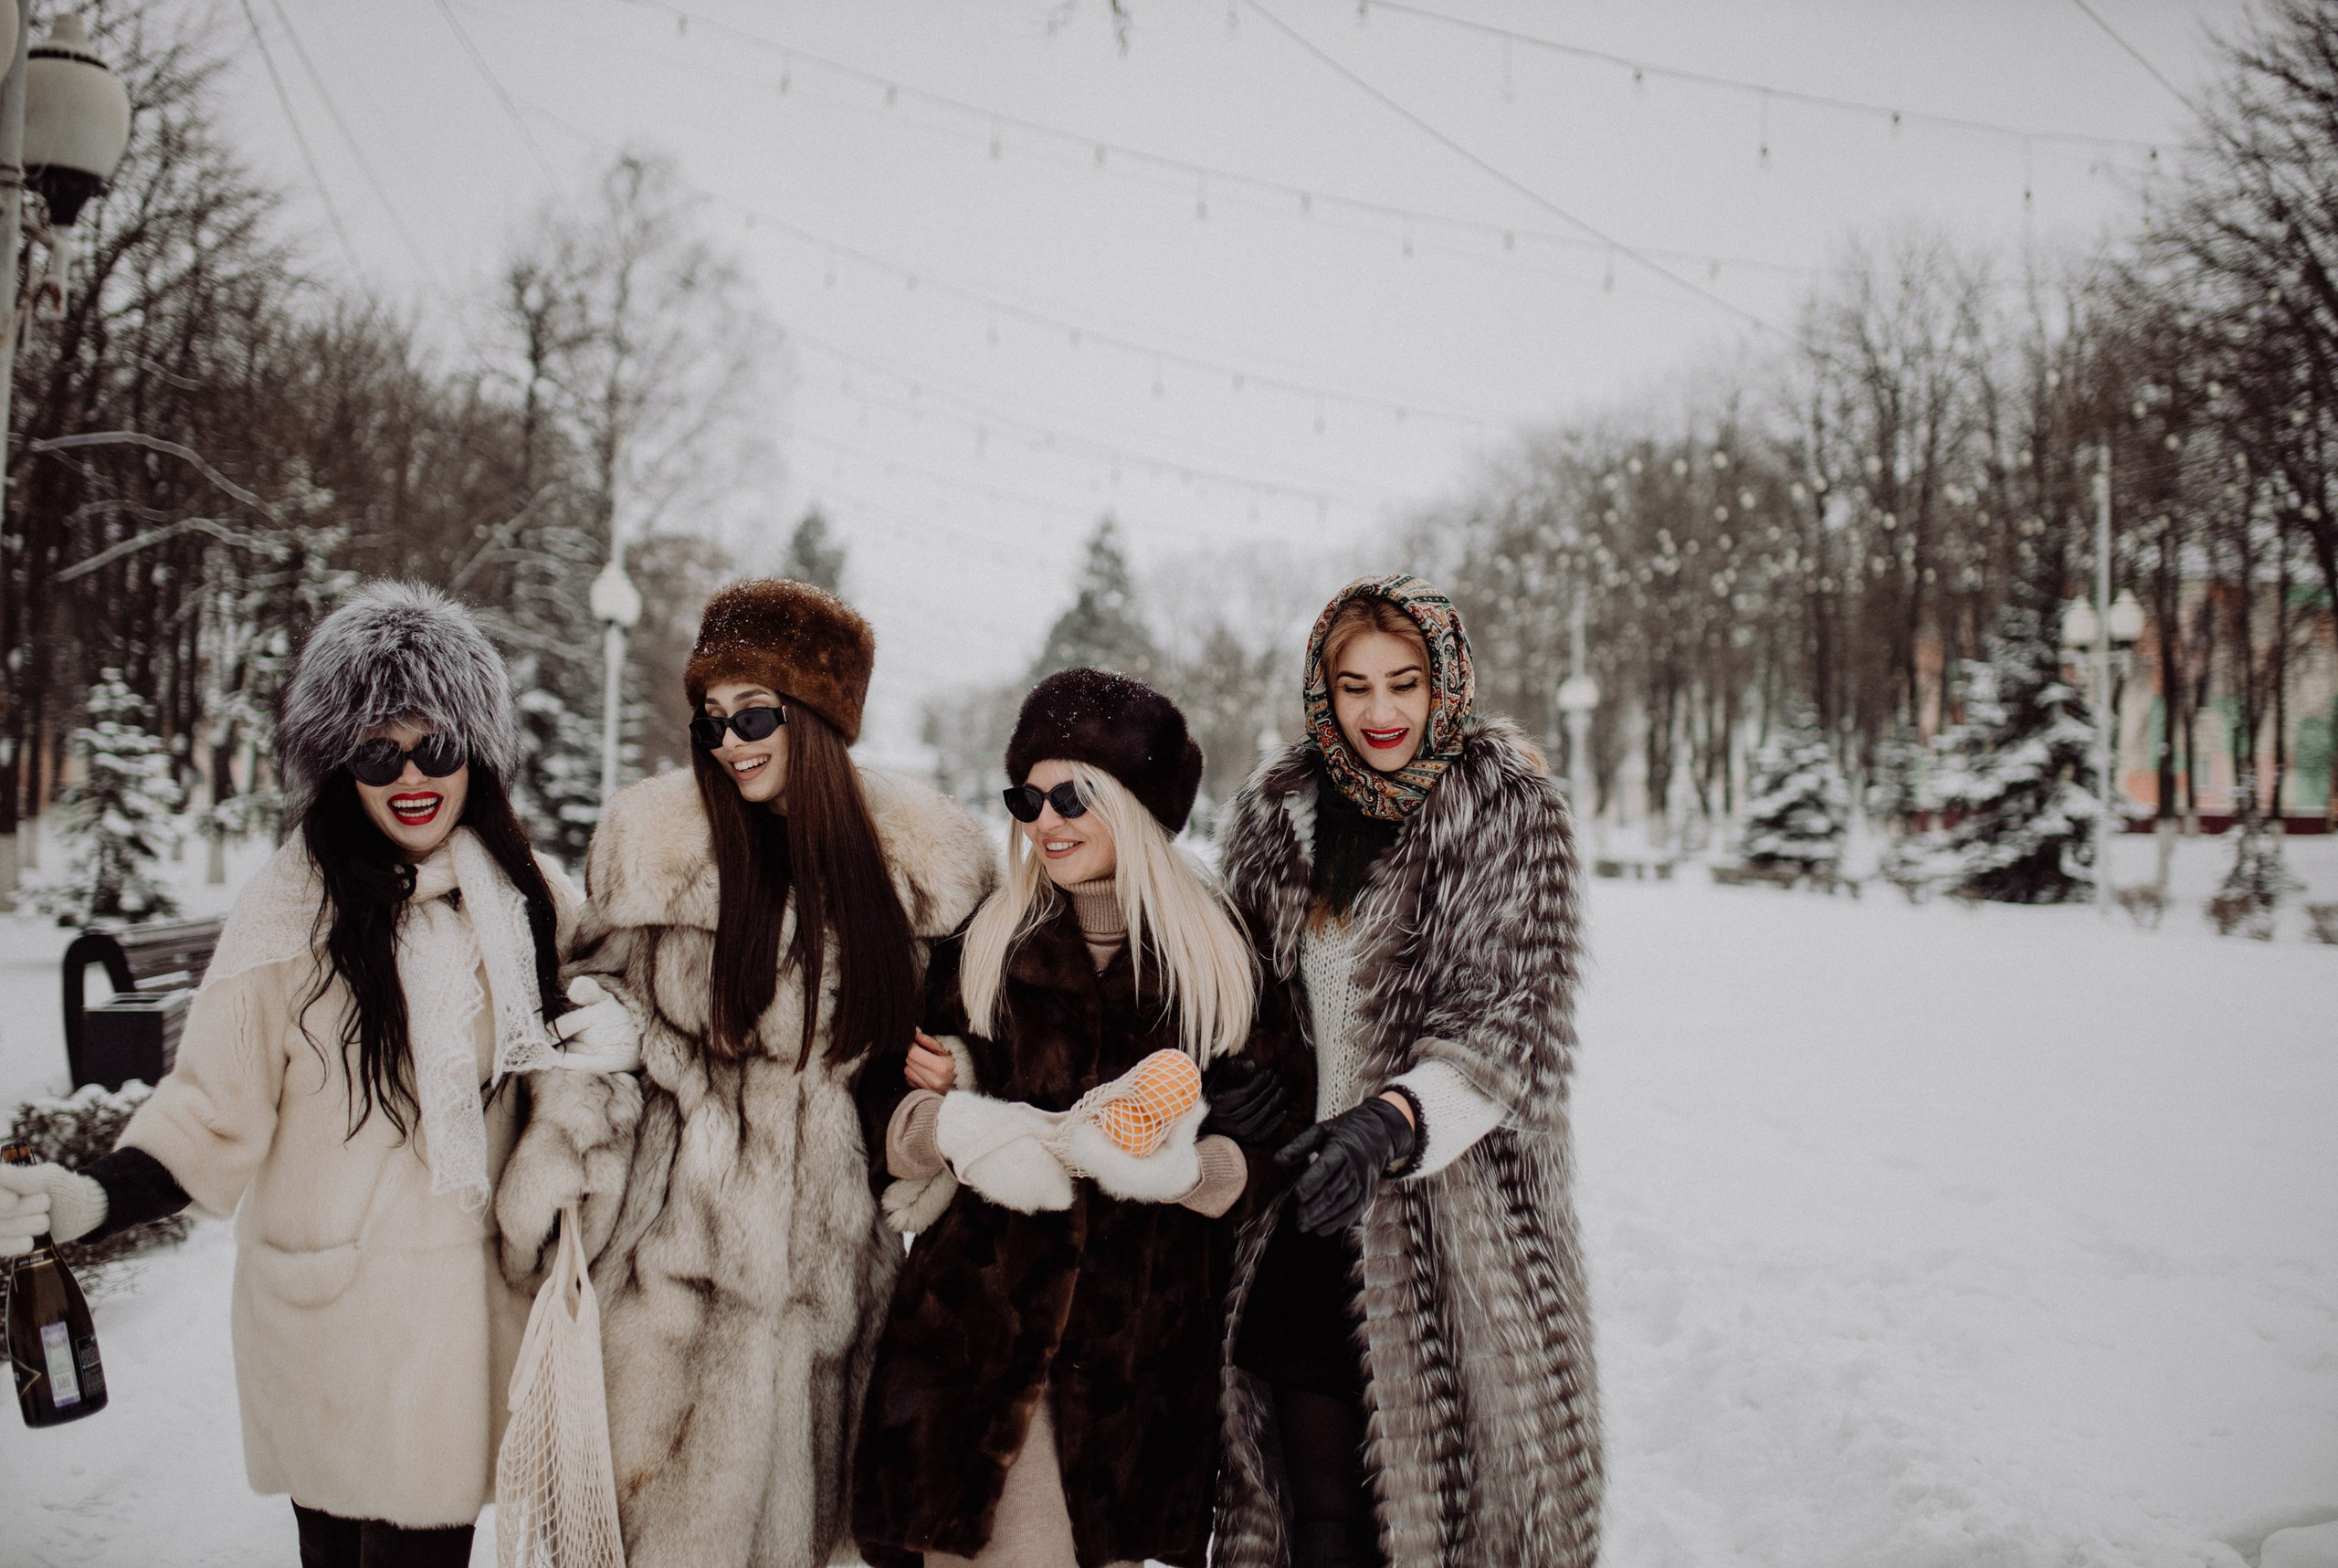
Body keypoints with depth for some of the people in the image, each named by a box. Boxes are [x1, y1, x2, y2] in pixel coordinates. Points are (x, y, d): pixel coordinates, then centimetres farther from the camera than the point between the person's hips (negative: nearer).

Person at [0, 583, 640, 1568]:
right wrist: (92, 1200, -25)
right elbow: (214, 1110, -9)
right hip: (334, 1303, -3)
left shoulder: (528, 894, 1)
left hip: (478, 1293, 3)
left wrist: (613, 1035, -6)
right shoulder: (290, 909, -12)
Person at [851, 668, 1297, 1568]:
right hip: (982, 1315, 0)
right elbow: (885, 1096, 4)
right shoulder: (981, 944, 7)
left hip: (1149, 1335, 0)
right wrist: (953, 1126, -17)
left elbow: (1266, 1147, 4)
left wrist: (1186, 1164, -17)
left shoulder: (1219, 956, 5)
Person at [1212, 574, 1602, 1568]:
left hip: (1456, 1222, -4)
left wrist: (1391, 1119, -27)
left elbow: (1517, 1017, -13)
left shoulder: (1511, 815, -5)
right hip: (1306, 1218, 4)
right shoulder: (1276, 813, 9)